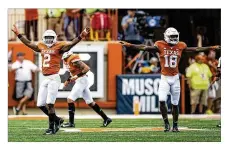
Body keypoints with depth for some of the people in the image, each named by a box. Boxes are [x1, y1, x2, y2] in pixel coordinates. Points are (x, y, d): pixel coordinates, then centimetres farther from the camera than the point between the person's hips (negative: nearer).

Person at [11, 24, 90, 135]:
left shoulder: (59, 47, -3)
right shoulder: (41, 47, 15)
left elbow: (71, 44, -16)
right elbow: (28, 43, 26)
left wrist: (81, 36, -31)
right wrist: (18, 34, 31)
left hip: (54, 78, -7)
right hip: (45, 79, 7)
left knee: (49, 104, -11)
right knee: (40, 105, 7)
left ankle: (52, 127, -1)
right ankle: (57, 120, 23)